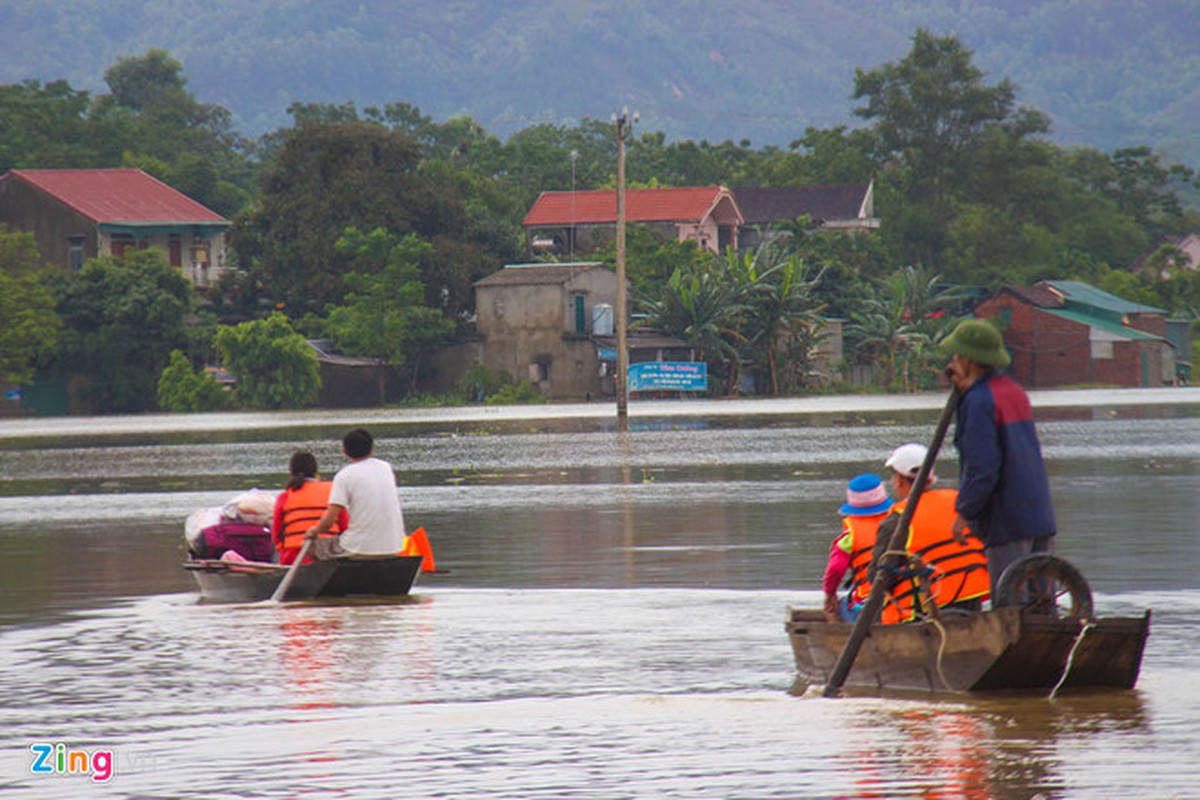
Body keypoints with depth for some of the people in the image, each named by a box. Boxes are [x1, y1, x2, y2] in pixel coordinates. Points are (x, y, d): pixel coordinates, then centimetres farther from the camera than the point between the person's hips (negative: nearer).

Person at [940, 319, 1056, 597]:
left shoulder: (978, 401, -13)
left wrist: (964, 512, -9)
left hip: (1007, 520, -9)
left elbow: (982, 467, -19)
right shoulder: (1015, 391, 15)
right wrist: (966, 389, 16)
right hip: (1041, 516, 9)